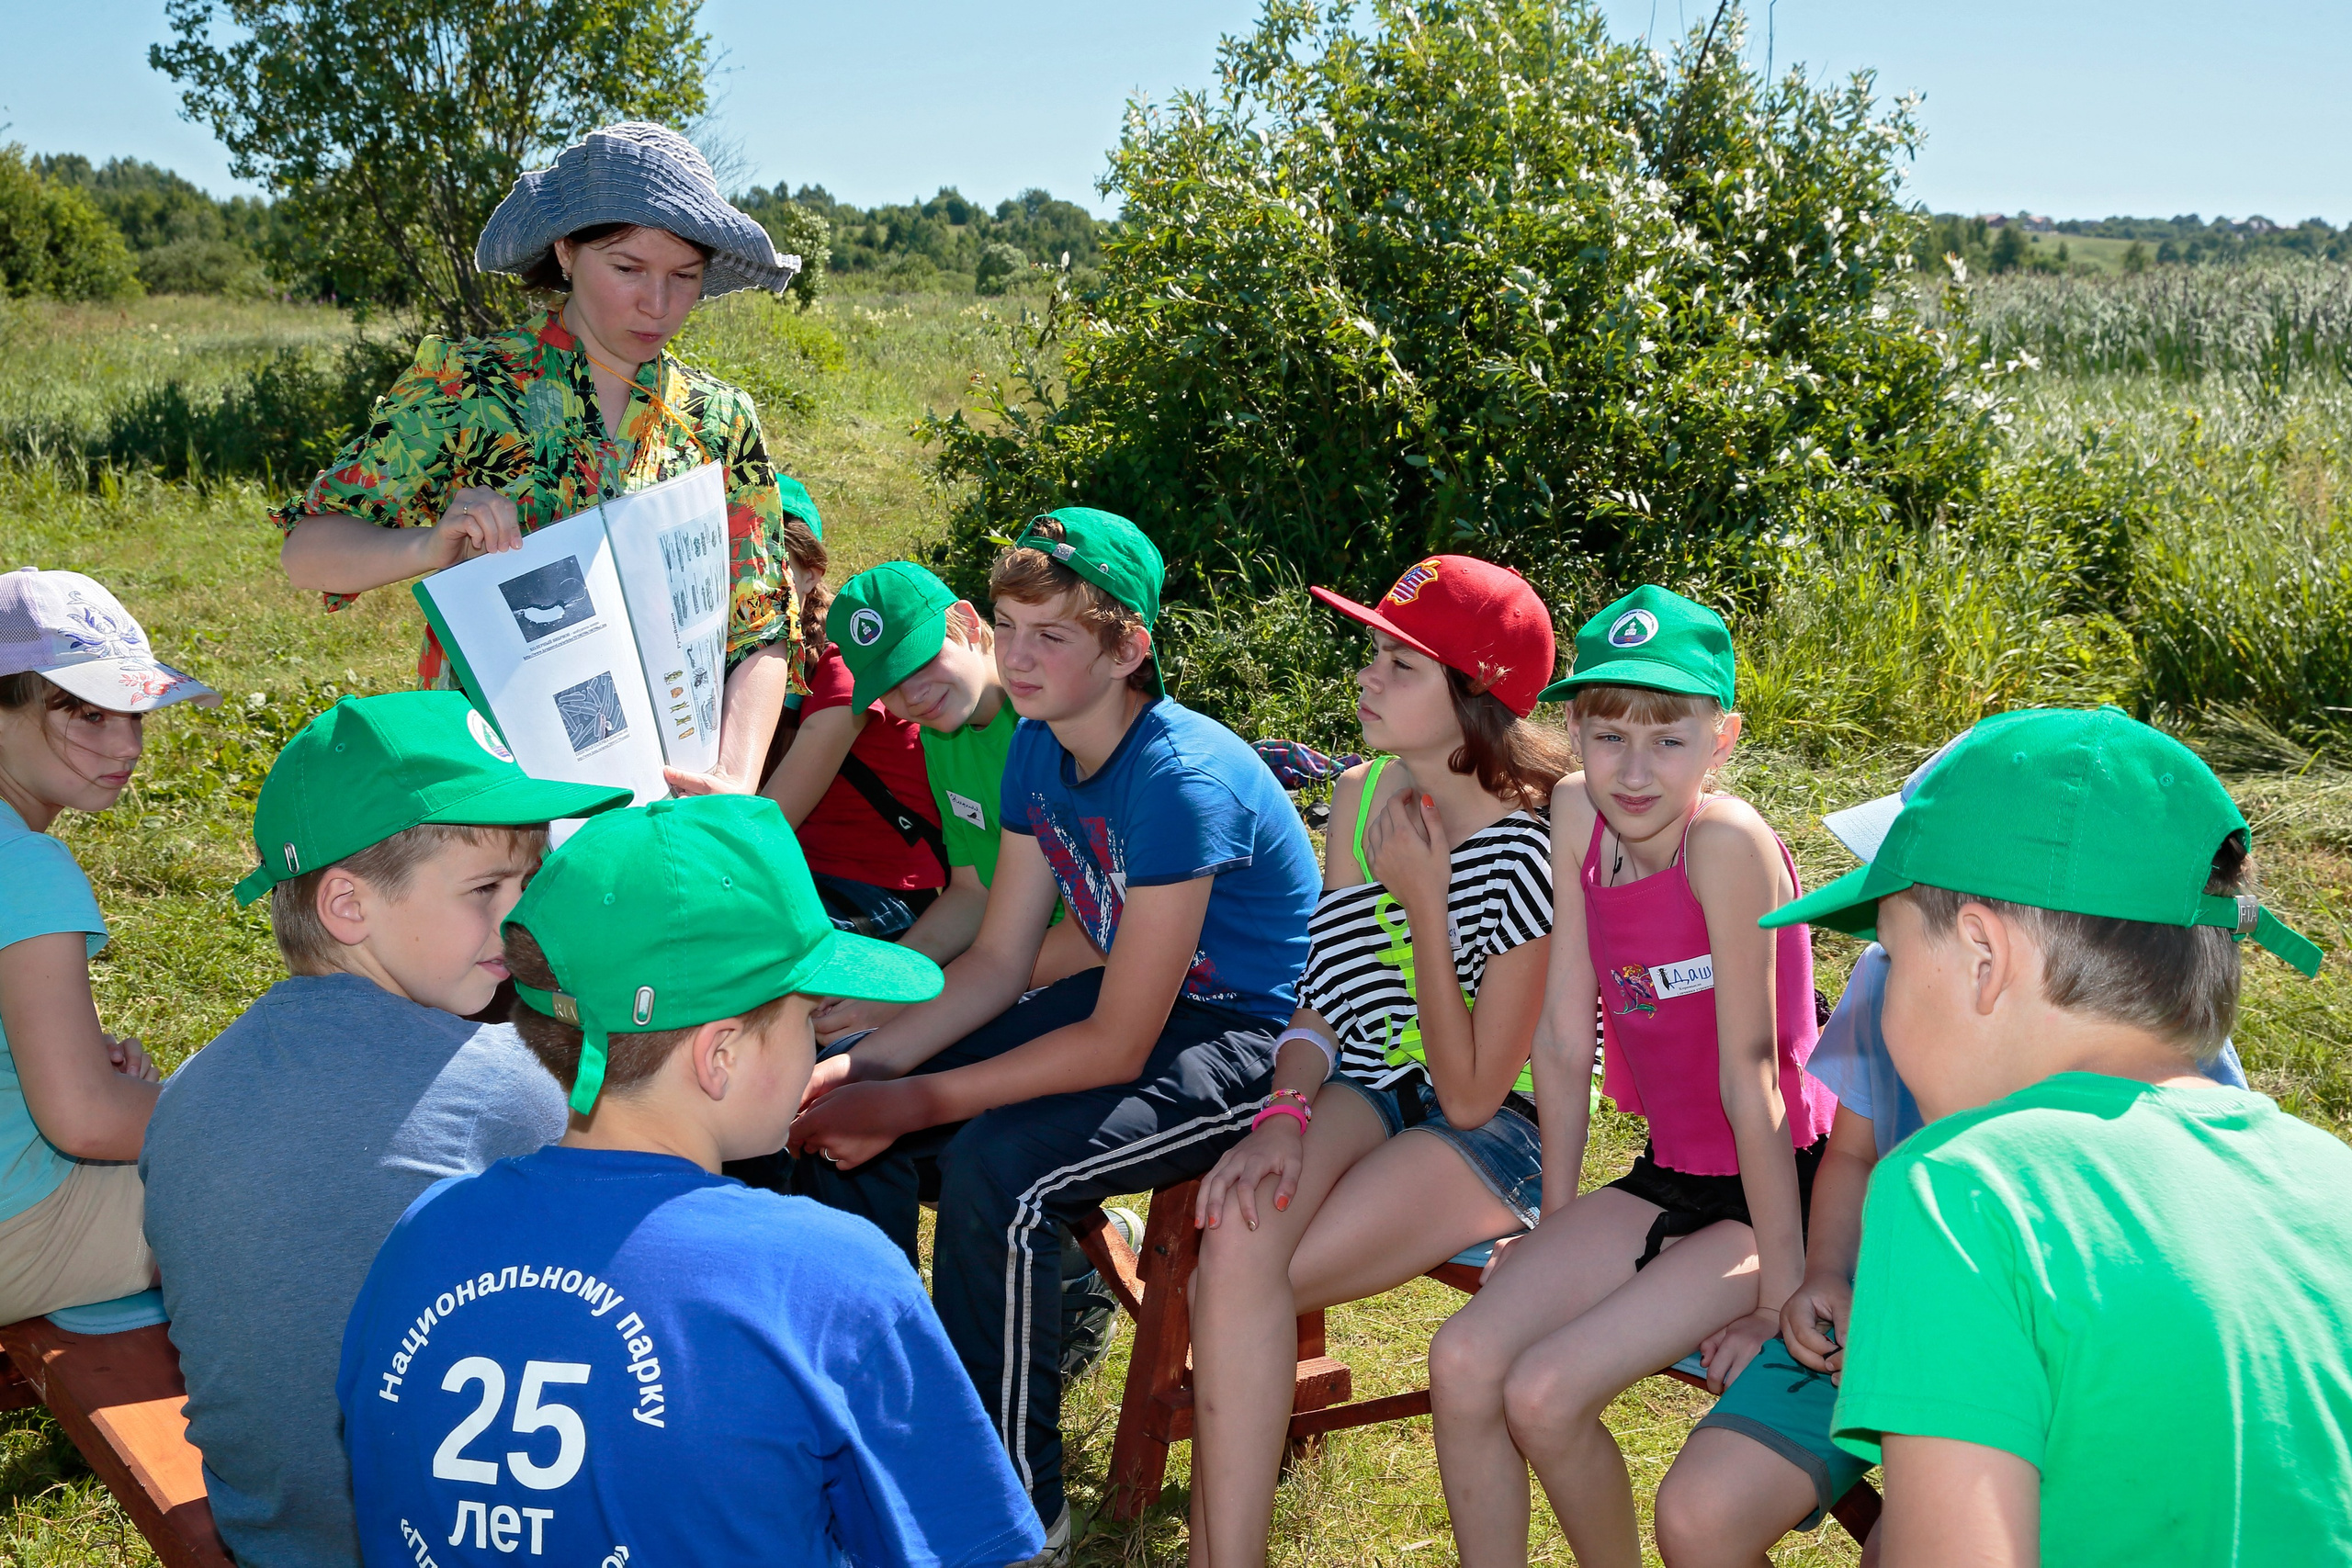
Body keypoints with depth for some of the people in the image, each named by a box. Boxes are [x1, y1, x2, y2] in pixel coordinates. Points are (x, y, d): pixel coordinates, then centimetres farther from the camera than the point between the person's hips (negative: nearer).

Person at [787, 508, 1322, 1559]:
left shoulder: (1181, 782, -28)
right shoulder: (1040, 747, -1)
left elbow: (1117, 1046, -26)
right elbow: (998, 961, 3)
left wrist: (912, 1103, -22)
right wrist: (864, 1065, -11)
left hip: (1254, 1040, -9)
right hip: (1134, 999, 9)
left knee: (994, 1169, -30)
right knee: (844, 1115, -2)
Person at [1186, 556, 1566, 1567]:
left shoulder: (1531, 850, -20)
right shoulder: (1362, 798, 1)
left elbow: (1471, 1097, -17)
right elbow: (1324, 997, 7)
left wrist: (1423, 898, -20)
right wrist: (1285, 1112, -14)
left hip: (1499, 1132, -5)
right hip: (1371, 1088, 5)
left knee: (1237, 1277, -24)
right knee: (1237, 1230, -27)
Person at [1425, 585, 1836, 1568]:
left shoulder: (1726, 842, -24)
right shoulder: (1577, 819, -5)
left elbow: (1750, 1077, -21)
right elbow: (1565, 1041, 0)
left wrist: (1780, 1292, -15)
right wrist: (1555, 1230, 6)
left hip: (1779, 1190, -6)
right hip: (1671, 1179, 6)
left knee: (1545, 1393, -18)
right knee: (1465, 1359, -11)